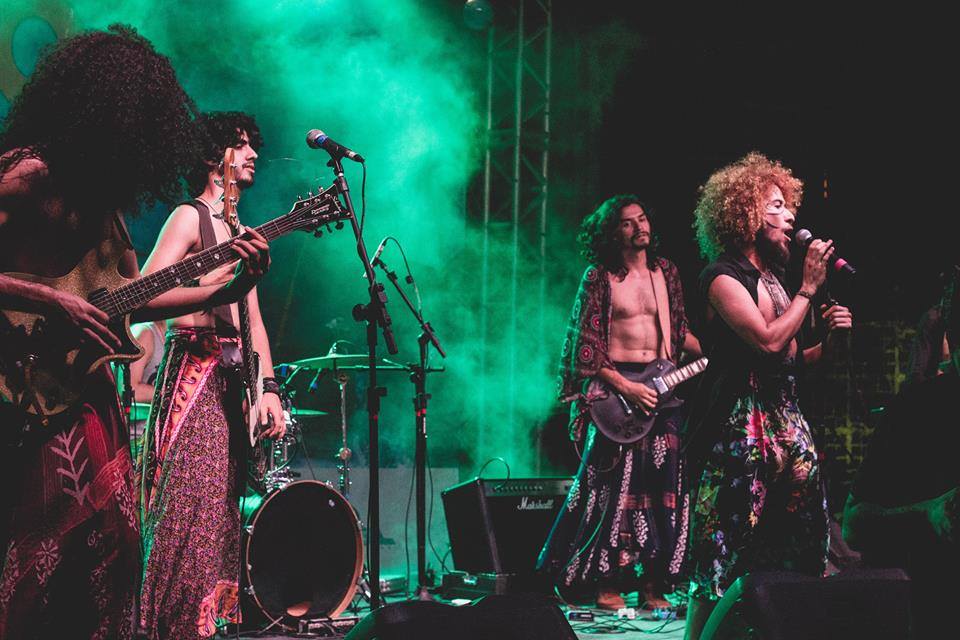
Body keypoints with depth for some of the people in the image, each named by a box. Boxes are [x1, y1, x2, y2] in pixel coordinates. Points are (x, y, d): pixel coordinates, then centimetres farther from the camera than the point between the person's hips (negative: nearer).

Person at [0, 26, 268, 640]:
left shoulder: (101, 192, 14)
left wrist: (230, 288, 9)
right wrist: (50, 301, -23)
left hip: (88, 391, 9)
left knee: (112, 540, 10)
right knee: (59, 541, -10)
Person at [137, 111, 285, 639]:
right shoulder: (190, 217, -2)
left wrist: (269, 387, 11)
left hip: (231, 378, 8)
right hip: (194, 373, -8)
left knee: (221, 507, 6)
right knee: (191, 503, -13)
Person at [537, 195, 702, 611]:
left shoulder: (665, 272, 13)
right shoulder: (599, 278, -2)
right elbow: (586, 348, -6)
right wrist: (625, 387, -15)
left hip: (661, 386, 5)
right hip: (615, 386, -4)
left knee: (662, 488, 2)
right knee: (616, 488, -6)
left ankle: (653, 583, 8)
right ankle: (608, 582, 2)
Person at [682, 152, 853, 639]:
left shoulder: (771, 277, 17)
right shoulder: (724, 276, -7)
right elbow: (769, 341, -20)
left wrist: (826, 340, 5)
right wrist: (808, 288, -11)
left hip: (785, 427, 9)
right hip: (740, 428, -9)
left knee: (793, 553, 7)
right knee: (726, 558, -8)